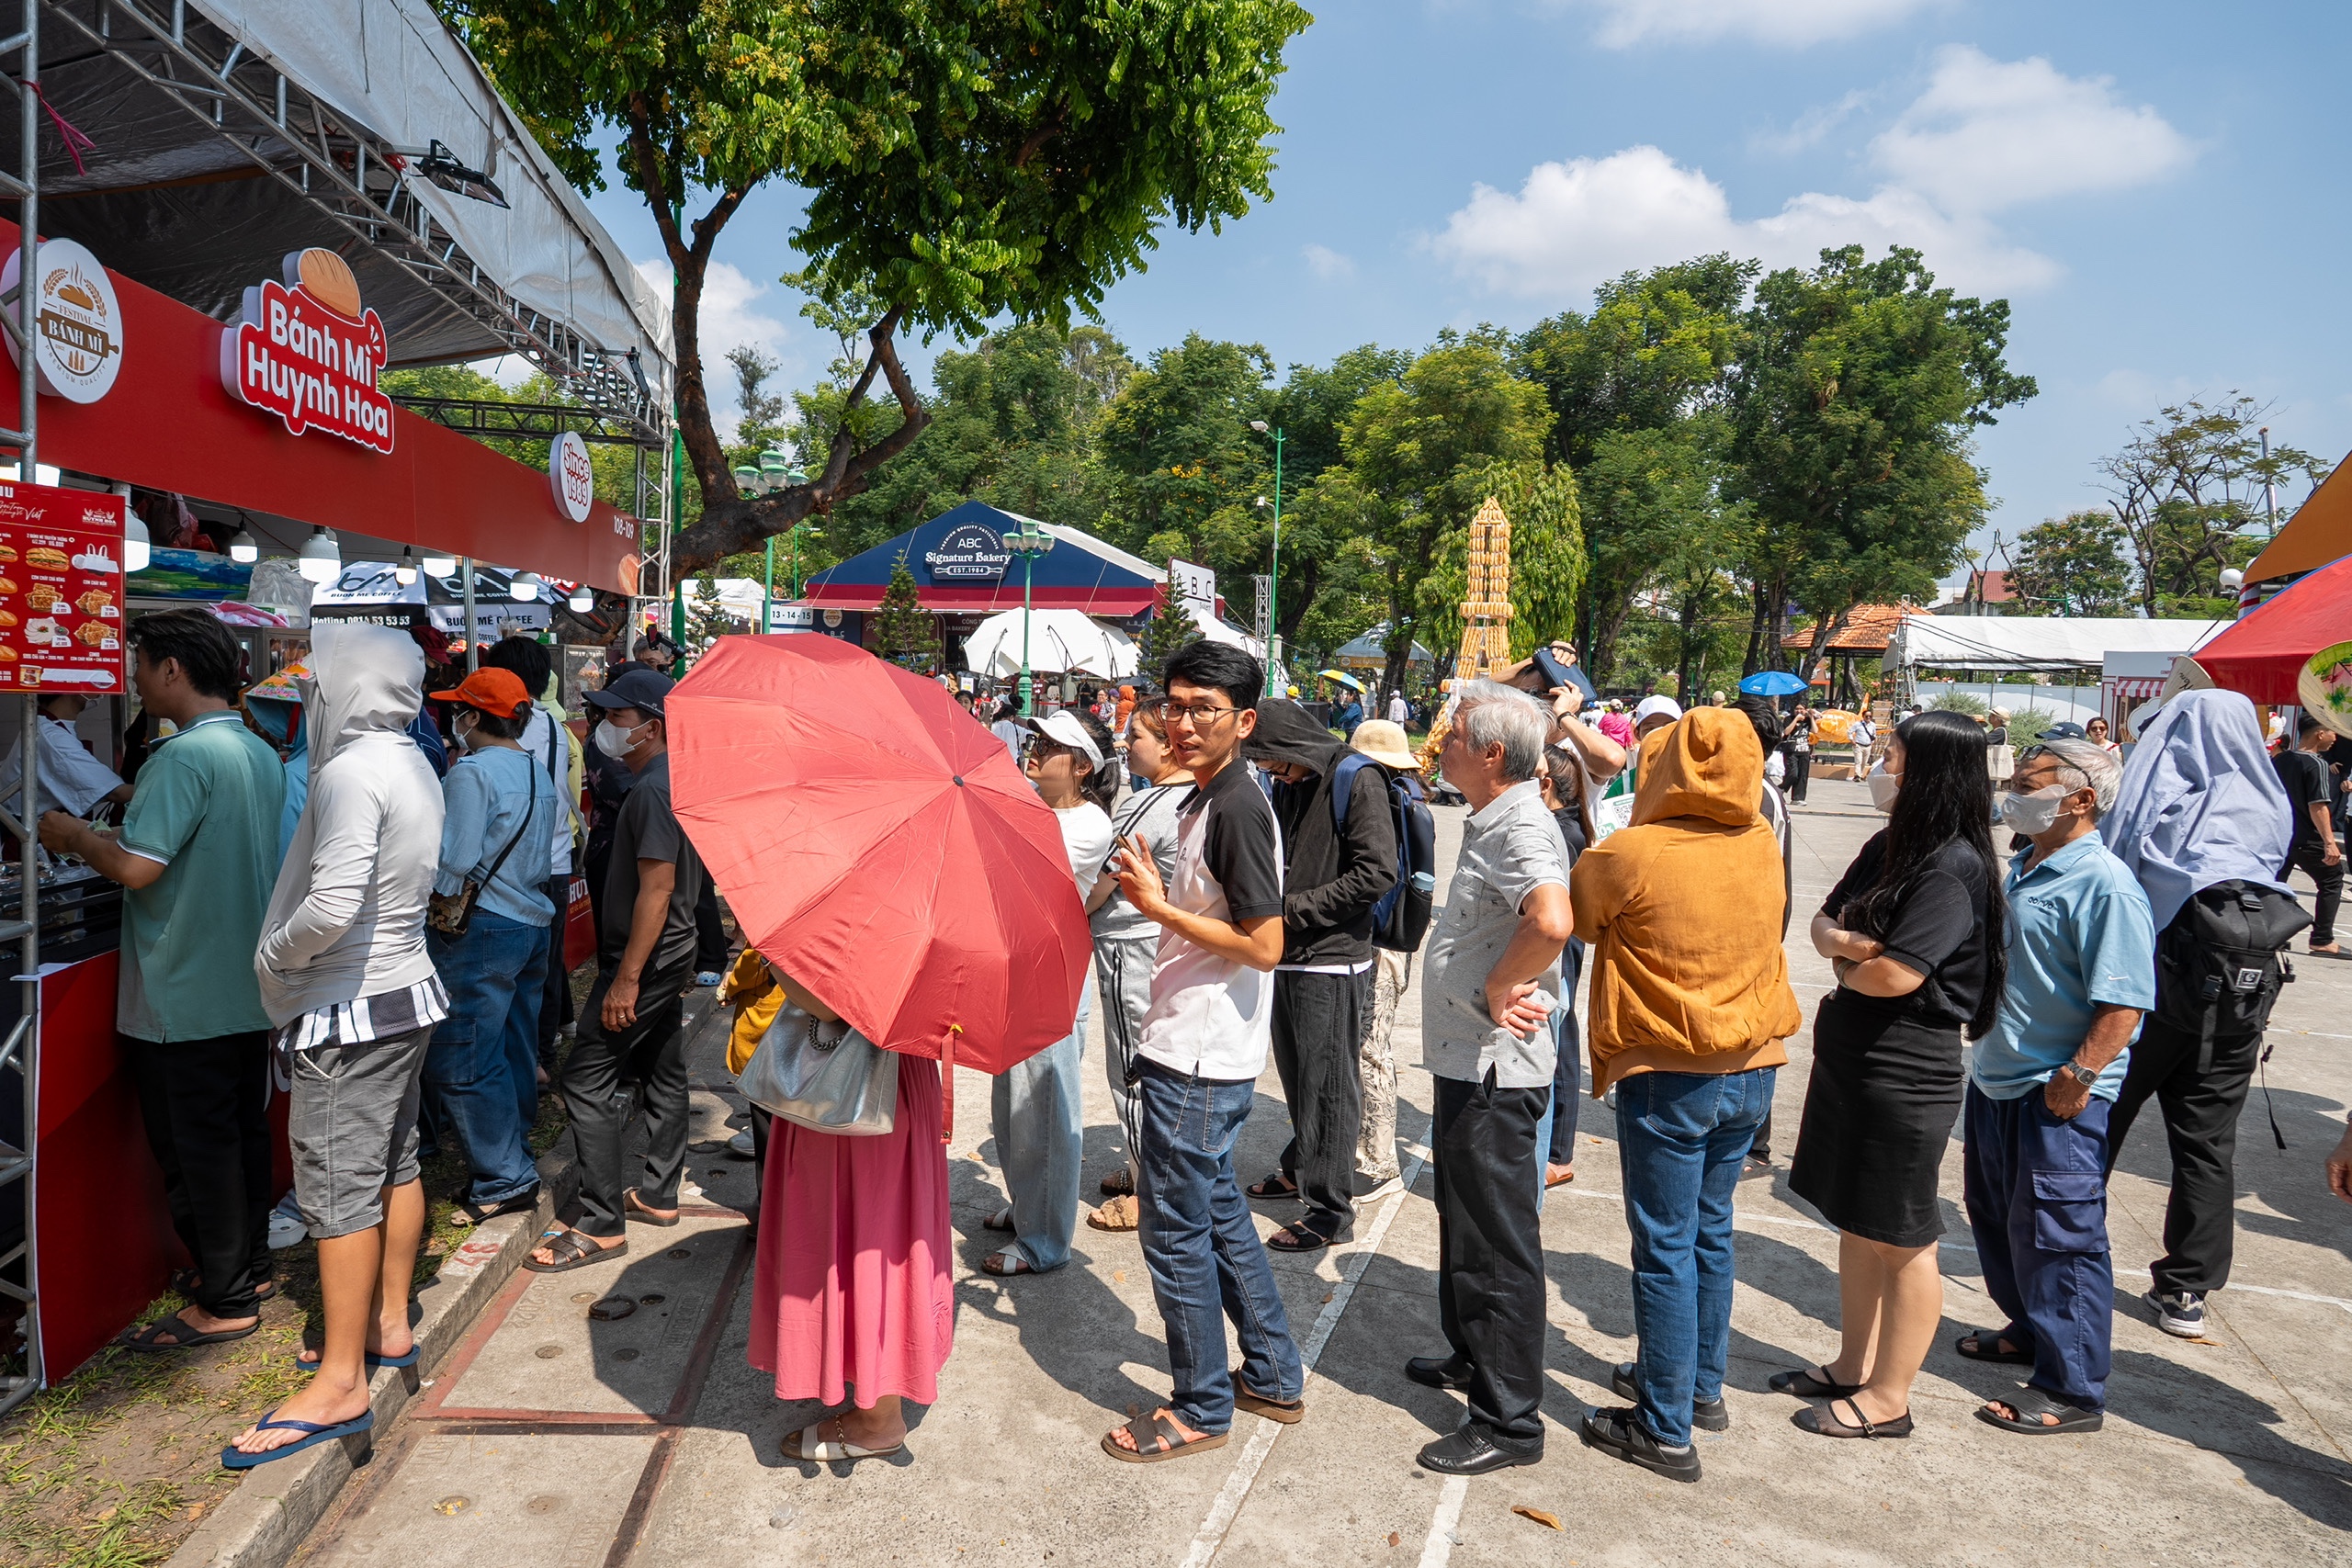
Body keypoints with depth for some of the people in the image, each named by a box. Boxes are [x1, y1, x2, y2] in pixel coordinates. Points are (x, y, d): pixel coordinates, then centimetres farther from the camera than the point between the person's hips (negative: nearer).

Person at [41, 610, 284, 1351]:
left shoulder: (184, 756, -20)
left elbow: (135, 867, -24)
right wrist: (136, 813, 19)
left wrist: (73, 836, -6)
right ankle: (249, 1267, 30)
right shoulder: (261, 754, 8)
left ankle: (223, 1303, 11)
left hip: (185, 998, -8)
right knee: (243, 1131, 17)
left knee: (194, 1148, 2)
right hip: (248, 986, 9)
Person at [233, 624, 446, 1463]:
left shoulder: (351, 772, -20)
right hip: (407, 986, 9)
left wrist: (274, 952, -10)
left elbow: (333, 904, -28)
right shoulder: (413, 765, 7)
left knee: (339, 1183, -2)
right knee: (393, 1162, 18)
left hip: (352, 1008, -9)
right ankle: (388, 1324, 32)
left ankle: (341, 1382, 7)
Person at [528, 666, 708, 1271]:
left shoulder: (653, 789, -20)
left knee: (588, 1079, -6)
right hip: (671, 951, 11)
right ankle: (658, 1195, 29)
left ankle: (601, 1226, -1)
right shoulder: (674, 778, 11)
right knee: (662, 1070, 17)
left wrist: (626, 979, -24)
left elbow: (657, 887, -25)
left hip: (644, 958, -11)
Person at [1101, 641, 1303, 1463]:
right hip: (1198, 1049, 10)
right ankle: (1274, 1378, 34)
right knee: (1218, 1213, 20)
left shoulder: (1237, 808, -19)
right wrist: (1156, 890, 8)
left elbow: (1264, 945, -22)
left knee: (1176, 1230, 3)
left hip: (1199, 1061, -10)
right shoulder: (1203, 801, 11)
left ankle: (1200, 1409, 20)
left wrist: (1161, 908, -18)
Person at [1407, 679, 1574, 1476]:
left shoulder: (1522, 827, -22)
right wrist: (1494, 993, 7)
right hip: (1466, 1060, 11)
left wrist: (1498, 992, -27)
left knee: (1496, 1242, 1)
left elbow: (1552, 923, -41)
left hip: (1494, 1070, -11)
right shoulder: (1491, 822, 11)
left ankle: (1509, 1418, 14)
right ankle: (1471, 1357, 42)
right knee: (1463, 1221, 24)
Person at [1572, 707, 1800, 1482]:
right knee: (1711, 1231, 21)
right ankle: (1702, 1384, 37)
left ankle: (1666, 1429, 14)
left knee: (1665, 1249, 4)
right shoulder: (1762, 846, -1)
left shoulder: (1631, 854, -18)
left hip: (1668, 1076, -6)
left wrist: (1588, 840, 11)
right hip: (1752, 1068, 6)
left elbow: (1571, 916, -4)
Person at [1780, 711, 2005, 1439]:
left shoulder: (1954, 866, -19)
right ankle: (1853, 1365, 34)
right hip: (1849, 1054, 9)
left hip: (1907, 1071, -9)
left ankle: (1888, 1398, 20)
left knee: (1901, 1239, 6)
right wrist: (1845, 941, -13)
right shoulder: (1890, 845, 7)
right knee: (1853, 1221, 19)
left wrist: (1846, 964, -5)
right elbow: (1825, 920, 9)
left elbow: (1895, 974, -25)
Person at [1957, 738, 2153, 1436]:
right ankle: (2030, 1331, 42)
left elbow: (2122, 1001, -23)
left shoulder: (2104, 885, -19)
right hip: (1995, 1081, 9)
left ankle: (2071, 1391, 13)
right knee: (1996, 1217, 22)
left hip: (2056, 1097, -9)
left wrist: (2077, 1080, -23)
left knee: (2057, 1236, 0)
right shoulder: (2022, 869, 9)